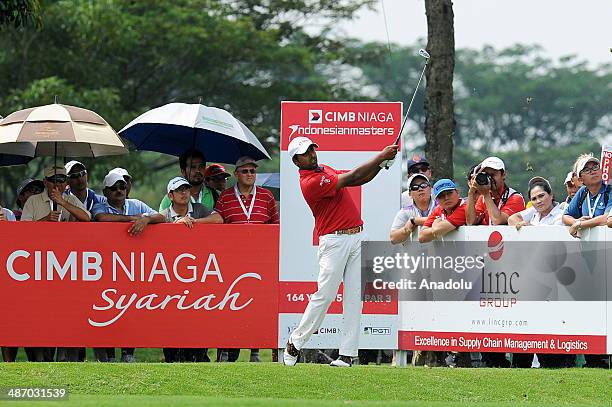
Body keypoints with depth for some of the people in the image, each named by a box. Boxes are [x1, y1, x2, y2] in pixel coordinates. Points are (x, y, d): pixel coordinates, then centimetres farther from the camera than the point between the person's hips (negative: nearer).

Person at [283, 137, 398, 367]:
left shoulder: (325, 170, 16)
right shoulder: (310, 183, -15)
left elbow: (361, 179, 17)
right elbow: (350, 178, -18)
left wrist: (382, 162, 0)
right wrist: (381, 157, -15)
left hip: (357, 237, 8)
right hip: (334, 241, -8)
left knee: (354, 296, 0)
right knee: (324, 295, -8)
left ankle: (347, 354, -1)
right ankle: (295, 344, 8)